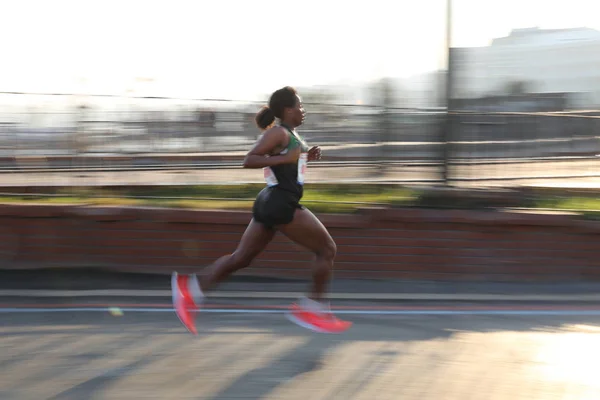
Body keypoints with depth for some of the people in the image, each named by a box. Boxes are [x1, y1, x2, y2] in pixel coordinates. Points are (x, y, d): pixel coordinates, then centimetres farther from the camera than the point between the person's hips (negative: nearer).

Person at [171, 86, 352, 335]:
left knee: (241, 258, 9)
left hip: (271, 202, 10)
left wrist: (305, 157, 18)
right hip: (281, 204, -10)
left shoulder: (287, 134, 18)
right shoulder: (279, 133, -11)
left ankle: (191, 288, 2)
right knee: (327, 248, -1)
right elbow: (249, 161, -19)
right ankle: (314, 308, 2)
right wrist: (285, 158, -24)